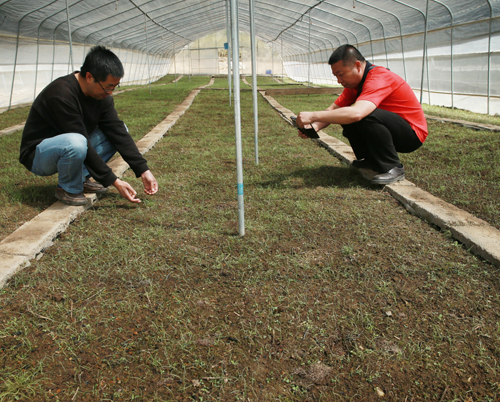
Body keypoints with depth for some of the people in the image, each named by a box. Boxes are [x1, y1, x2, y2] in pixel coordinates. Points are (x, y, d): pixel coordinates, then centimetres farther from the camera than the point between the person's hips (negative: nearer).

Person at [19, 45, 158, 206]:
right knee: (75, 143, -40)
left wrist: (143, 171, -17)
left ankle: (82, 178, 0)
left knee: (119, 130, -4)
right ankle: (68, 189, -10)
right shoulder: (61, 94, -31)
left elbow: (119, 132, -9)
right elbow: (82, 142, -32)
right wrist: (114, 181, -30)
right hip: (38, 156, -7)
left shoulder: (101, 94, -7)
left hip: (70, 147, 8)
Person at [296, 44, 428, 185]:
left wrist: (313, 116, -41)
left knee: (366, 116, -32)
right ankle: (369, 159, 10)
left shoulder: (379, 78, -27)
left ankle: (392, 168, -20)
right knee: (345, 117, -1)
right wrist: (315, 126, -21)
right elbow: (333, 109, 0)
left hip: (412, 133, -9)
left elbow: (357, 113, -42)